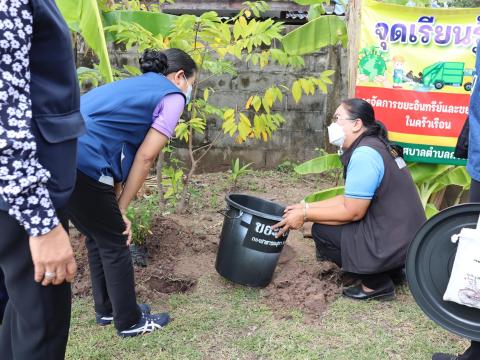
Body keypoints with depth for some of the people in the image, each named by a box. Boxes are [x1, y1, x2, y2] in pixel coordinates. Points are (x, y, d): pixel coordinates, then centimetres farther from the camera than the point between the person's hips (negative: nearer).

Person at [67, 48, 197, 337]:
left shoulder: (133, 85, 27)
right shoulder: (173, 96, 4)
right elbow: (145, 156, -3)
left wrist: (113, 209, 18)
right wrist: (121, 208, 5)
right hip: (82, 164, -9)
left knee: (99, 236, 23)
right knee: (115, 243, 9)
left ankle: (107, 310, 38)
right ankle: (130, 322, 25)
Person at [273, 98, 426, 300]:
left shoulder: (364, 154, -20)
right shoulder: (375, 146, 11)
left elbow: (352, 211, -19)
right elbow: (352, 199, 12)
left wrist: (305, 215, -11)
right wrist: (307, 207, 8)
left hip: (395, 244, -10)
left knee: (322, 231, -7)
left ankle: (377, 284, 0)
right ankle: (391, 269, 17)